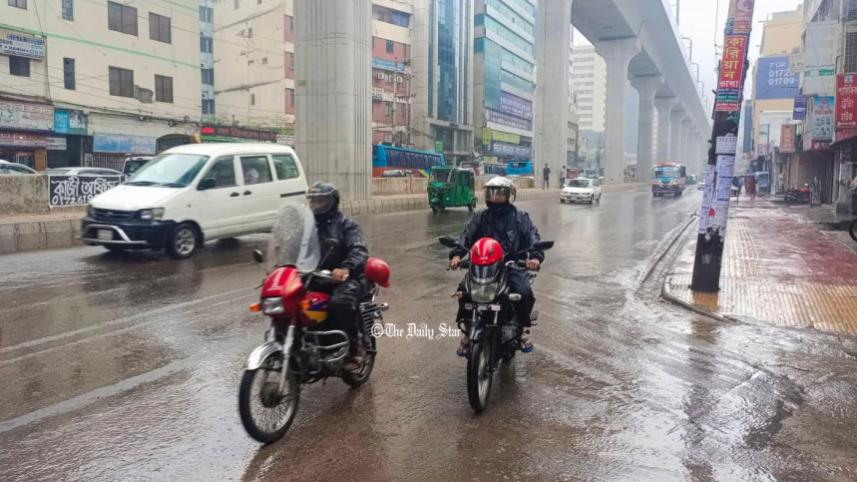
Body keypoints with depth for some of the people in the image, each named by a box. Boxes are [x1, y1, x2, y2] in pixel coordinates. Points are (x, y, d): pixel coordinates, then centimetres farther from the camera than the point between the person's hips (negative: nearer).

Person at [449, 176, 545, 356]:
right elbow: (466, 236, 0)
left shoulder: (521, 218, 9)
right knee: (464, 291, -23)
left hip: (513, 267, -1)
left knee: (525, 294, -27)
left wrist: (535, 256, -28)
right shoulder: (479, 218, 14)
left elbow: (533, 237, -5)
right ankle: (468, 331, 0)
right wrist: (456, 254, -21)